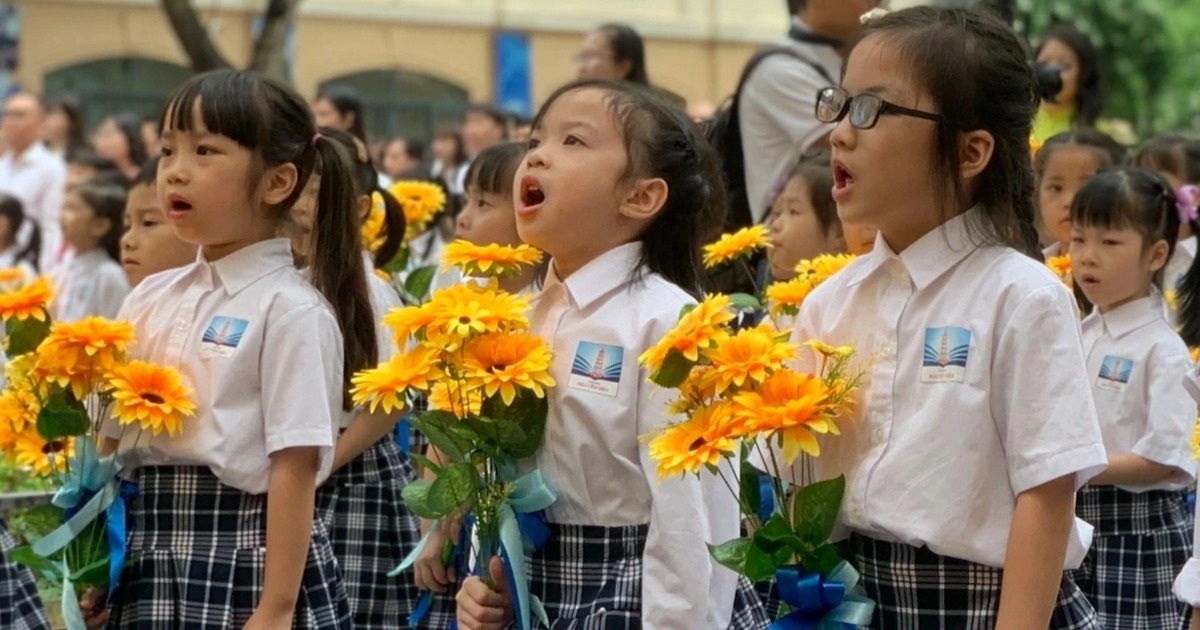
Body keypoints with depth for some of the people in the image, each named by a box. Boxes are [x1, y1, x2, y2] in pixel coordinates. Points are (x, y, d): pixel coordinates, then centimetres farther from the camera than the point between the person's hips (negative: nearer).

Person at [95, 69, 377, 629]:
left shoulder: (290, 309, -9)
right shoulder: (151, 299, 10)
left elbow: (296, 466, -14)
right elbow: (112, 440, 14)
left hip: (249, 560, -6)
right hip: (149, 561, 6)